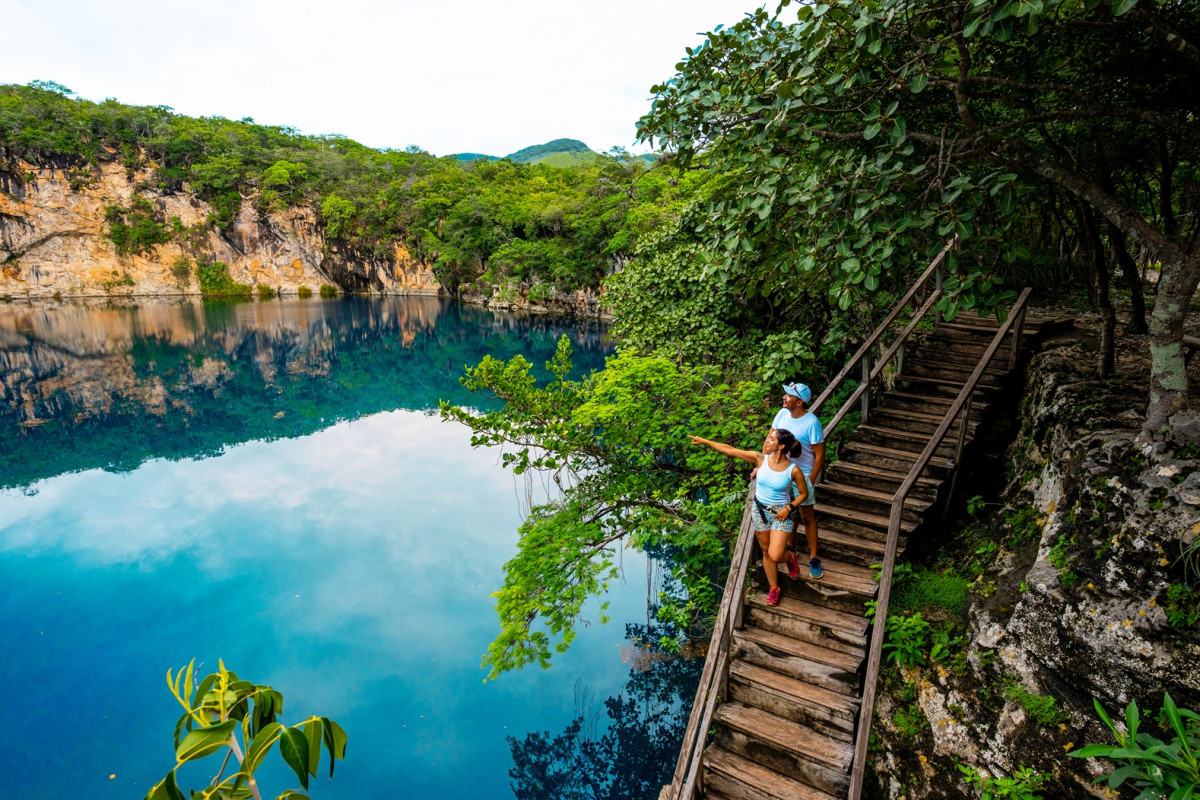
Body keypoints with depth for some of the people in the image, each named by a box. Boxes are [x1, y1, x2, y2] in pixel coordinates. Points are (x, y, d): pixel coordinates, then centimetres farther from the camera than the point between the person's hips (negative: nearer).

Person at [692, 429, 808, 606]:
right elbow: (730, 450, -9)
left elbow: (803, 493, -2)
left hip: (780, 513, -3)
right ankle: (774, 588, 35)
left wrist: (789, 508, -16)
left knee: (775, 556, -12)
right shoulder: (760, 459, -12)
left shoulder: (793, 470, -18)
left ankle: (790, 557, 25)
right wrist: (704, 441, -9)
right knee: (766, 552, 15)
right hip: (760, 511, 3)